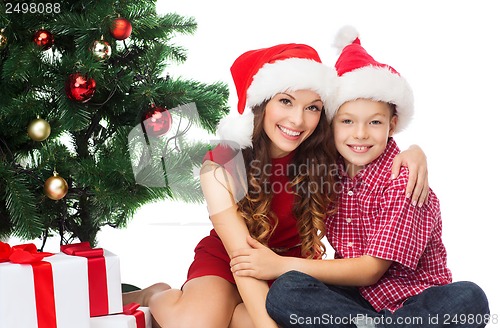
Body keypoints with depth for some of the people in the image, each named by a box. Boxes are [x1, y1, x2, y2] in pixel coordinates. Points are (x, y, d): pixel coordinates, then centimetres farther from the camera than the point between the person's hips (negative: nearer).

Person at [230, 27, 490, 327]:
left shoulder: (403, 182, -12)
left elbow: (370, 270, -14)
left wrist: (283, 265, -18)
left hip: (415, 299, -3)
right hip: (356, 297, 3)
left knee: (469, 299, -35)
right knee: (284, 291, -26)